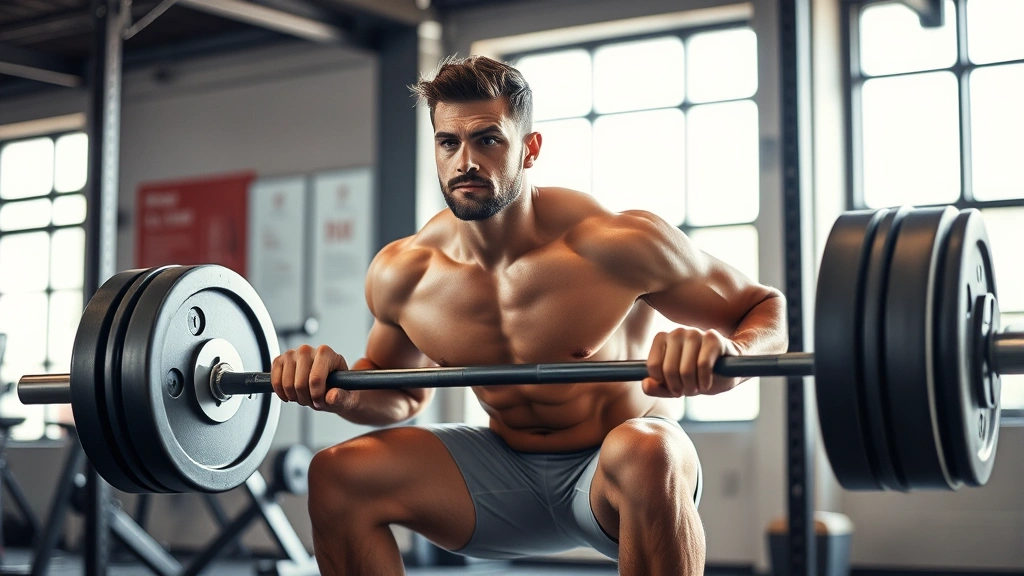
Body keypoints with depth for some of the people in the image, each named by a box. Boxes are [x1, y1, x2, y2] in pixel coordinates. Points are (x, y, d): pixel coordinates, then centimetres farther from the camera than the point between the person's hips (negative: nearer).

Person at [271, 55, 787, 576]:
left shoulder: (615, 244, -23)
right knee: (337, 475, -13)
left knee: (645, 453, -40)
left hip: (621, 472, -4)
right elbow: (403, 393, 12)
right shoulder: (401, 275, -9)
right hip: (509, 473, 4)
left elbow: (768, 308, -14)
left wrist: (728, 354, -39)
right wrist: (338, 391, -13)